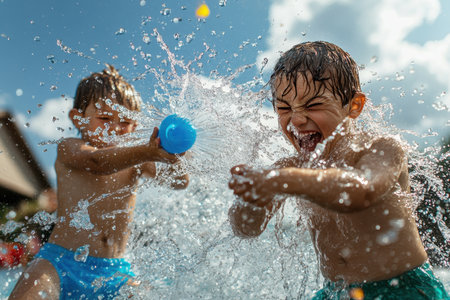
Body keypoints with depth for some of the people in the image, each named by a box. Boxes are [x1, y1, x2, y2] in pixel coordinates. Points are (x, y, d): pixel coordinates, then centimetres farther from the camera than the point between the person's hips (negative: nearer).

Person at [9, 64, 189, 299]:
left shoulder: (135, 161, 10)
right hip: (61, 262, -4)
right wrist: (148, 152, -42)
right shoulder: (69, 148, -2)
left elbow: (179, 181, -4)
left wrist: (173, 159, -27)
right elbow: (96, 162, -26)